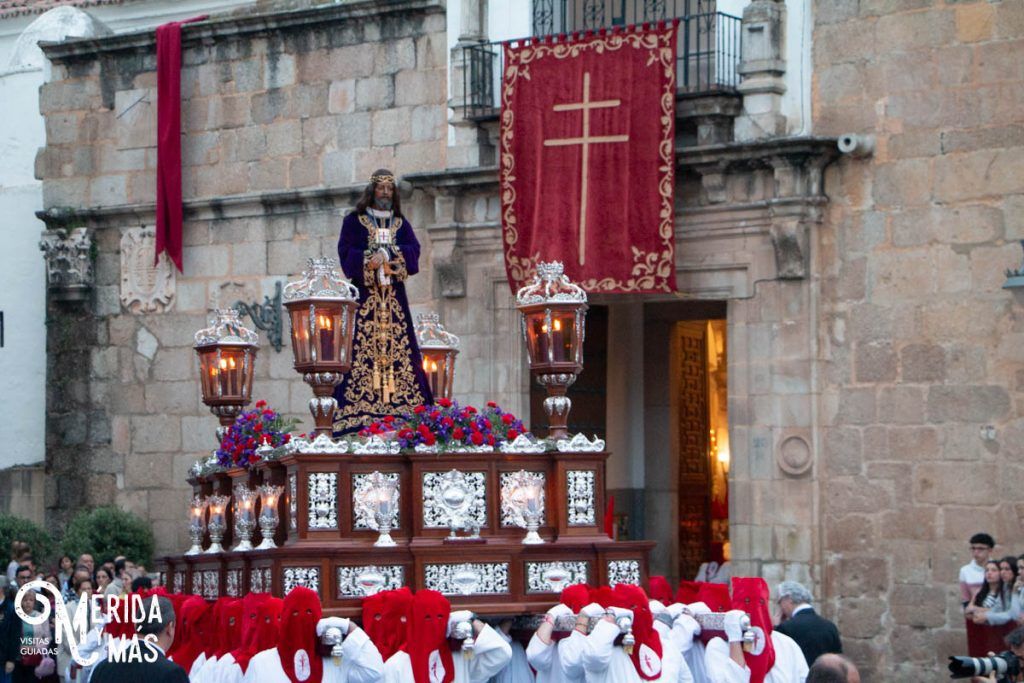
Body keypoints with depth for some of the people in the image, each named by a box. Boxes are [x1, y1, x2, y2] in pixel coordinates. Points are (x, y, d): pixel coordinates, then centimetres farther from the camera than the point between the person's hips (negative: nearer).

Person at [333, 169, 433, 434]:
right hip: (364, 295, -3)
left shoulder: (401, 224, 17)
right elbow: (346, 252, -3)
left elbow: (413, 251, 2)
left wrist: (386, 255, -12)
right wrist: (369, 260, -17)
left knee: (397, 347, -4)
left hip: (394, 296, 3)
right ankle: (358, 416, -17)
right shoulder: (354, 221, 10)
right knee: (361, 348, -12)